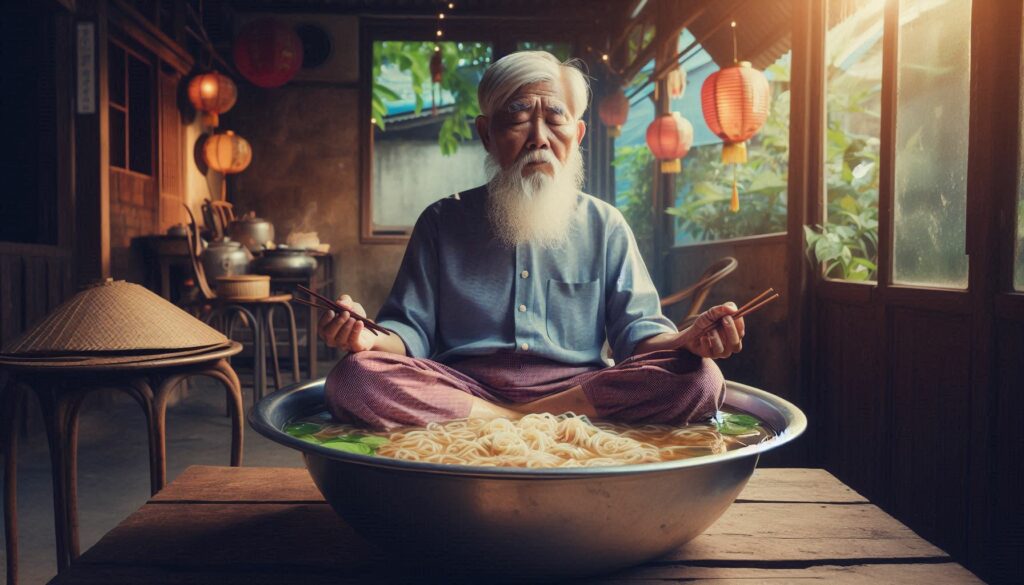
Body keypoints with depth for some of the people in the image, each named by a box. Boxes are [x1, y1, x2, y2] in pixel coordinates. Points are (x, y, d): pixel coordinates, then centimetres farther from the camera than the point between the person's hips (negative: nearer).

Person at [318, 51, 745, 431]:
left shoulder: (605, 226, 13)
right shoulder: (442, 222, 12)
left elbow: (636, 330, 7)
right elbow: (411, 332, 8)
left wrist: (687, 340, -17)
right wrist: (368, 337, -16)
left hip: (578, 387, 1)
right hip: (462, 388, 0)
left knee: (699, 380, -25)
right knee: (353, 379, -28)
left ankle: (517, 420, -20)